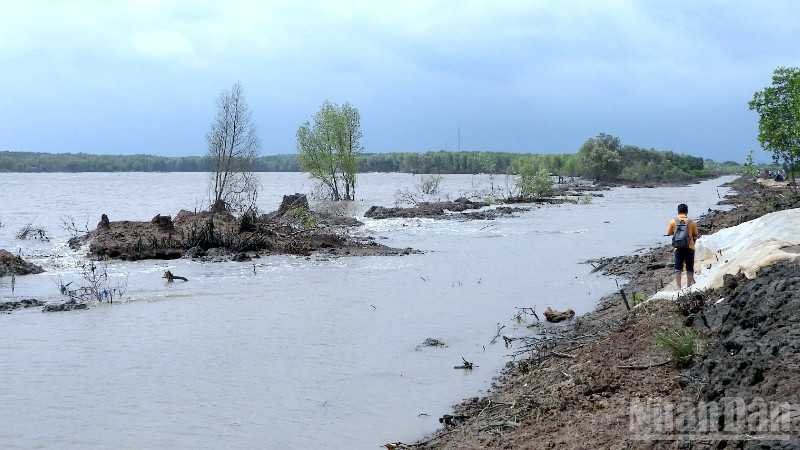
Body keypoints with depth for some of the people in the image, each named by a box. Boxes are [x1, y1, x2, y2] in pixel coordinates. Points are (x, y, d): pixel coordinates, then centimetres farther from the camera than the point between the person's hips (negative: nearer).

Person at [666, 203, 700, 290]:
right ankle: (689, 287, 15)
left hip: (678, 248, 0)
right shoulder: (692, 222, -6)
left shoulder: (673, 221, -5)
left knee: (678, 269, 7)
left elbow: (669, 233, 6)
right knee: (690, 269, 11)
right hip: (690, 247, 0)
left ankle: (679, 287, 4)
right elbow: (696, 235, 3)